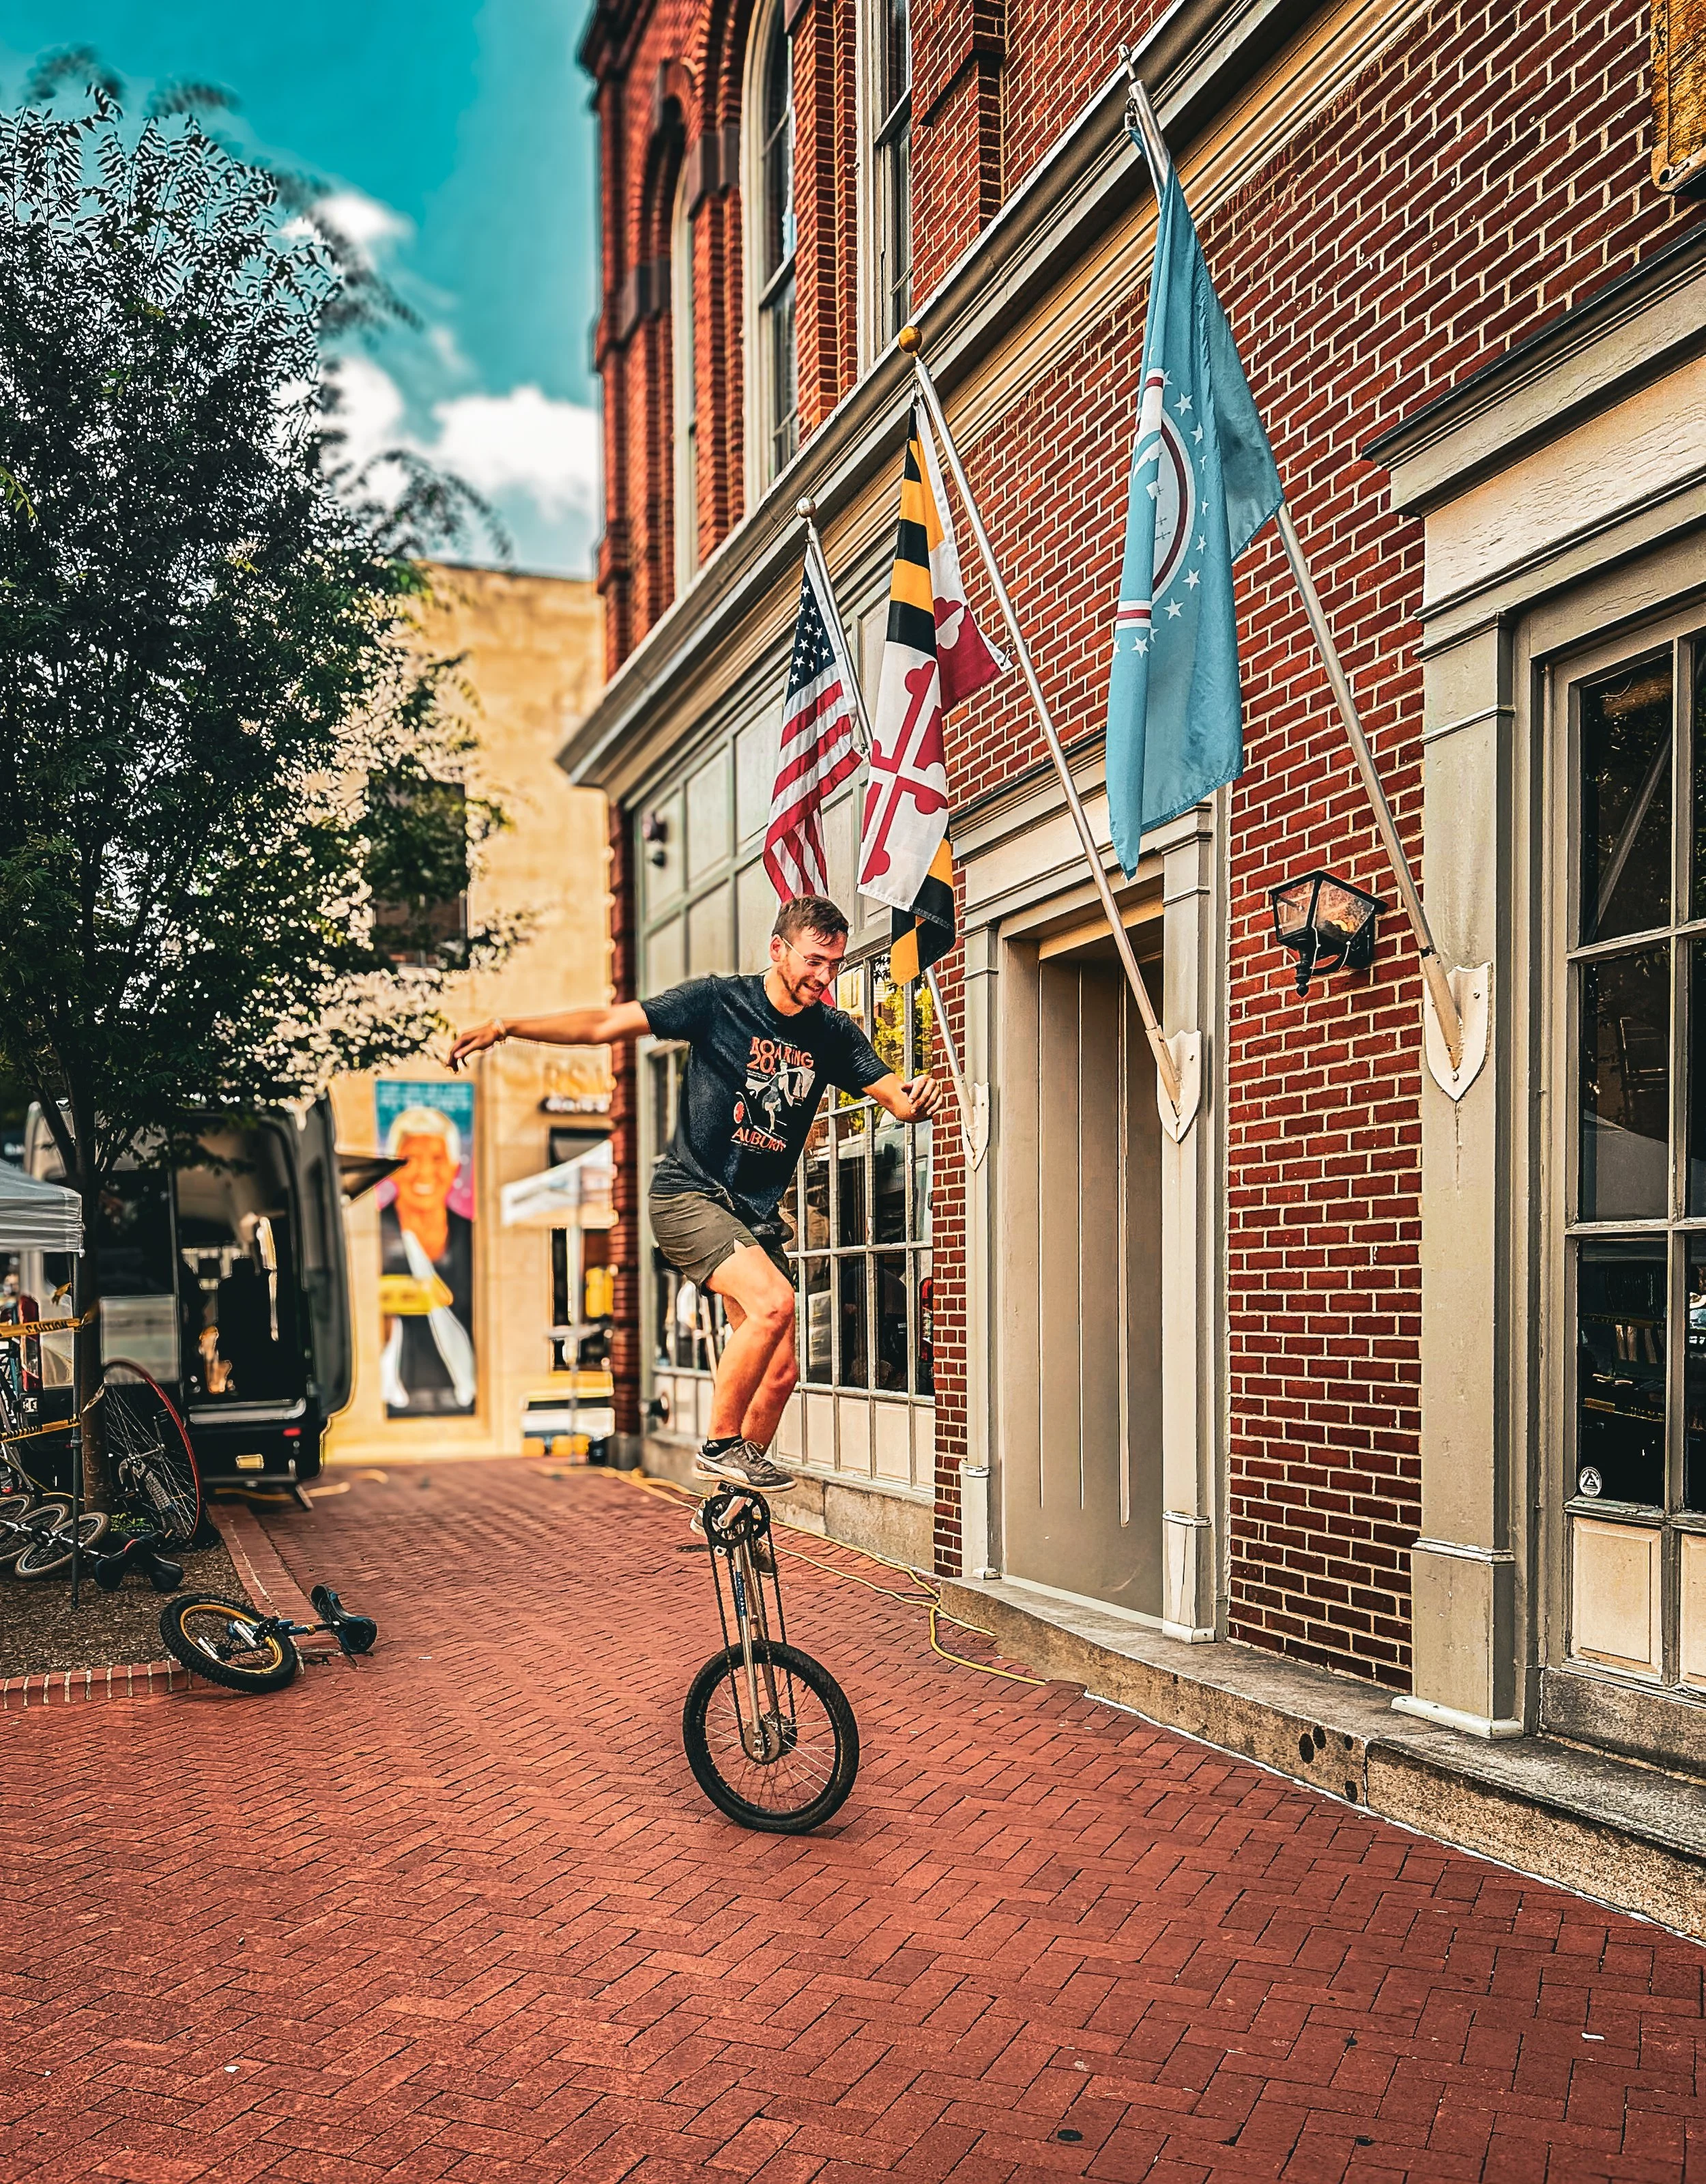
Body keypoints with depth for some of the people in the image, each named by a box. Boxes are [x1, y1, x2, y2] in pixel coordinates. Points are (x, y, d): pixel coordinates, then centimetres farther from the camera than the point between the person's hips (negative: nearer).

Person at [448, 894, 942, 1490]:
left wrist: (917, 1100, -28)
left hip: (757, 1214, 6)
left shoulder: (833, 1033, 3)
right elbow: (605, 1024, -7)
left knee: (780, 1374, 2)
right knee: (773, 1303, -29)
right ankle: (719, 1447, -11)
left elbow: (897, 1098, -3)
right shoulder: (719, 1001, -8)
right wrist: (505, 1027, -15)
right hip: (688, 1196, -5)